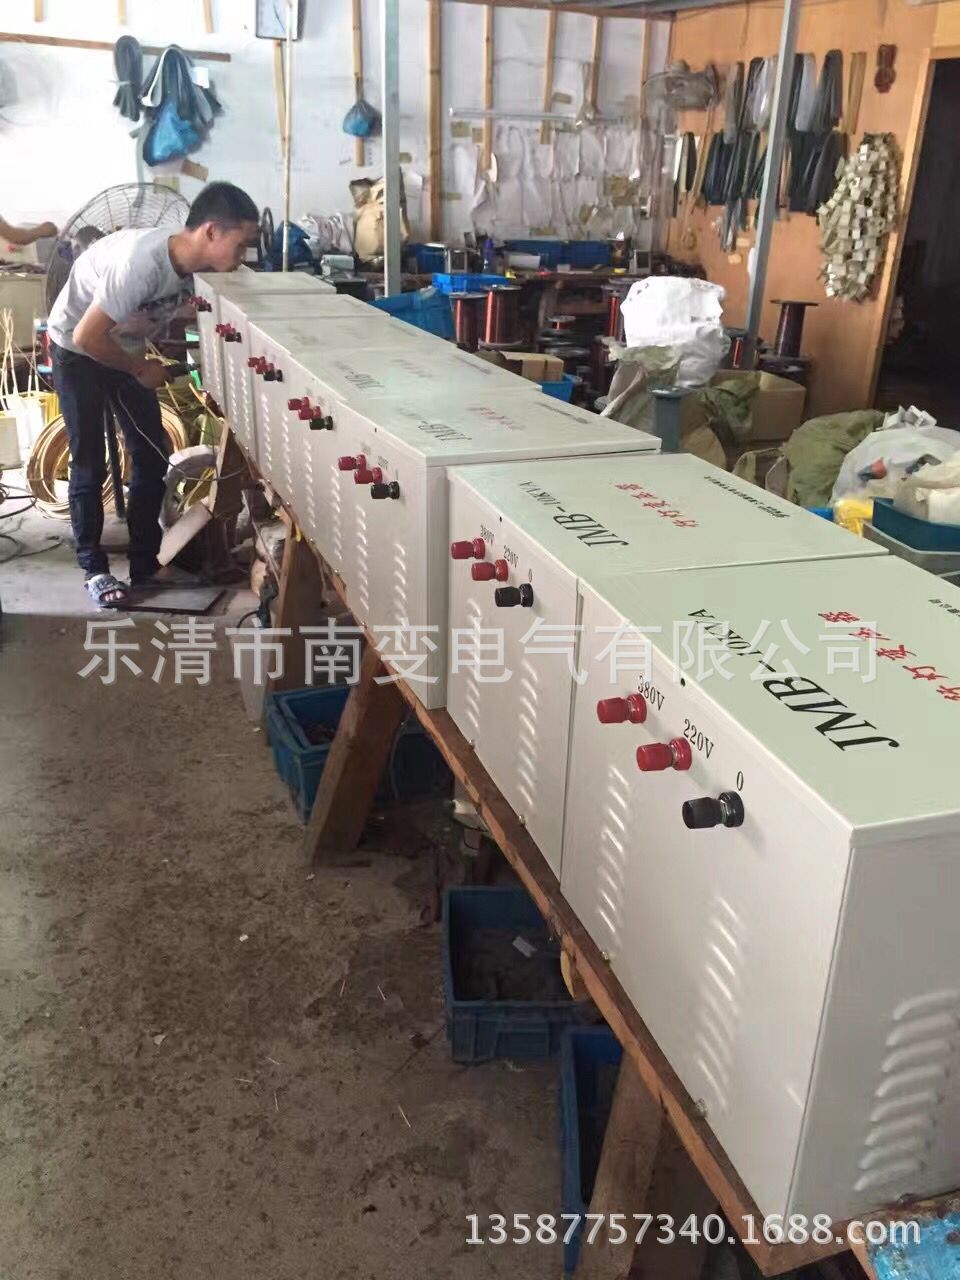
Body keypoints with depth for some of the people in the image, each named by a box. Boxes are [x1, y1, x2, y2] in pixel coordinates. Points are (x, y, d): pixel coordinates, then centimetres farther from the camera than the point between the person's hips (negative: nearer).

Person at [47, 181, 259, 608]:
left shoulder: (193, 259, -15)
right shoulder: (142, 262, -37)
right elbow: (87, 336, -31)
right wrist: (140, 370, -18)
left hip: (125, 347, 7)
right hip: (78, 350, -7)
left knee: (151, 457, 4)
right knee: (89, 464, -2)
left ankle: (145, 563, 14)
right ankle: (94, 568, 12)